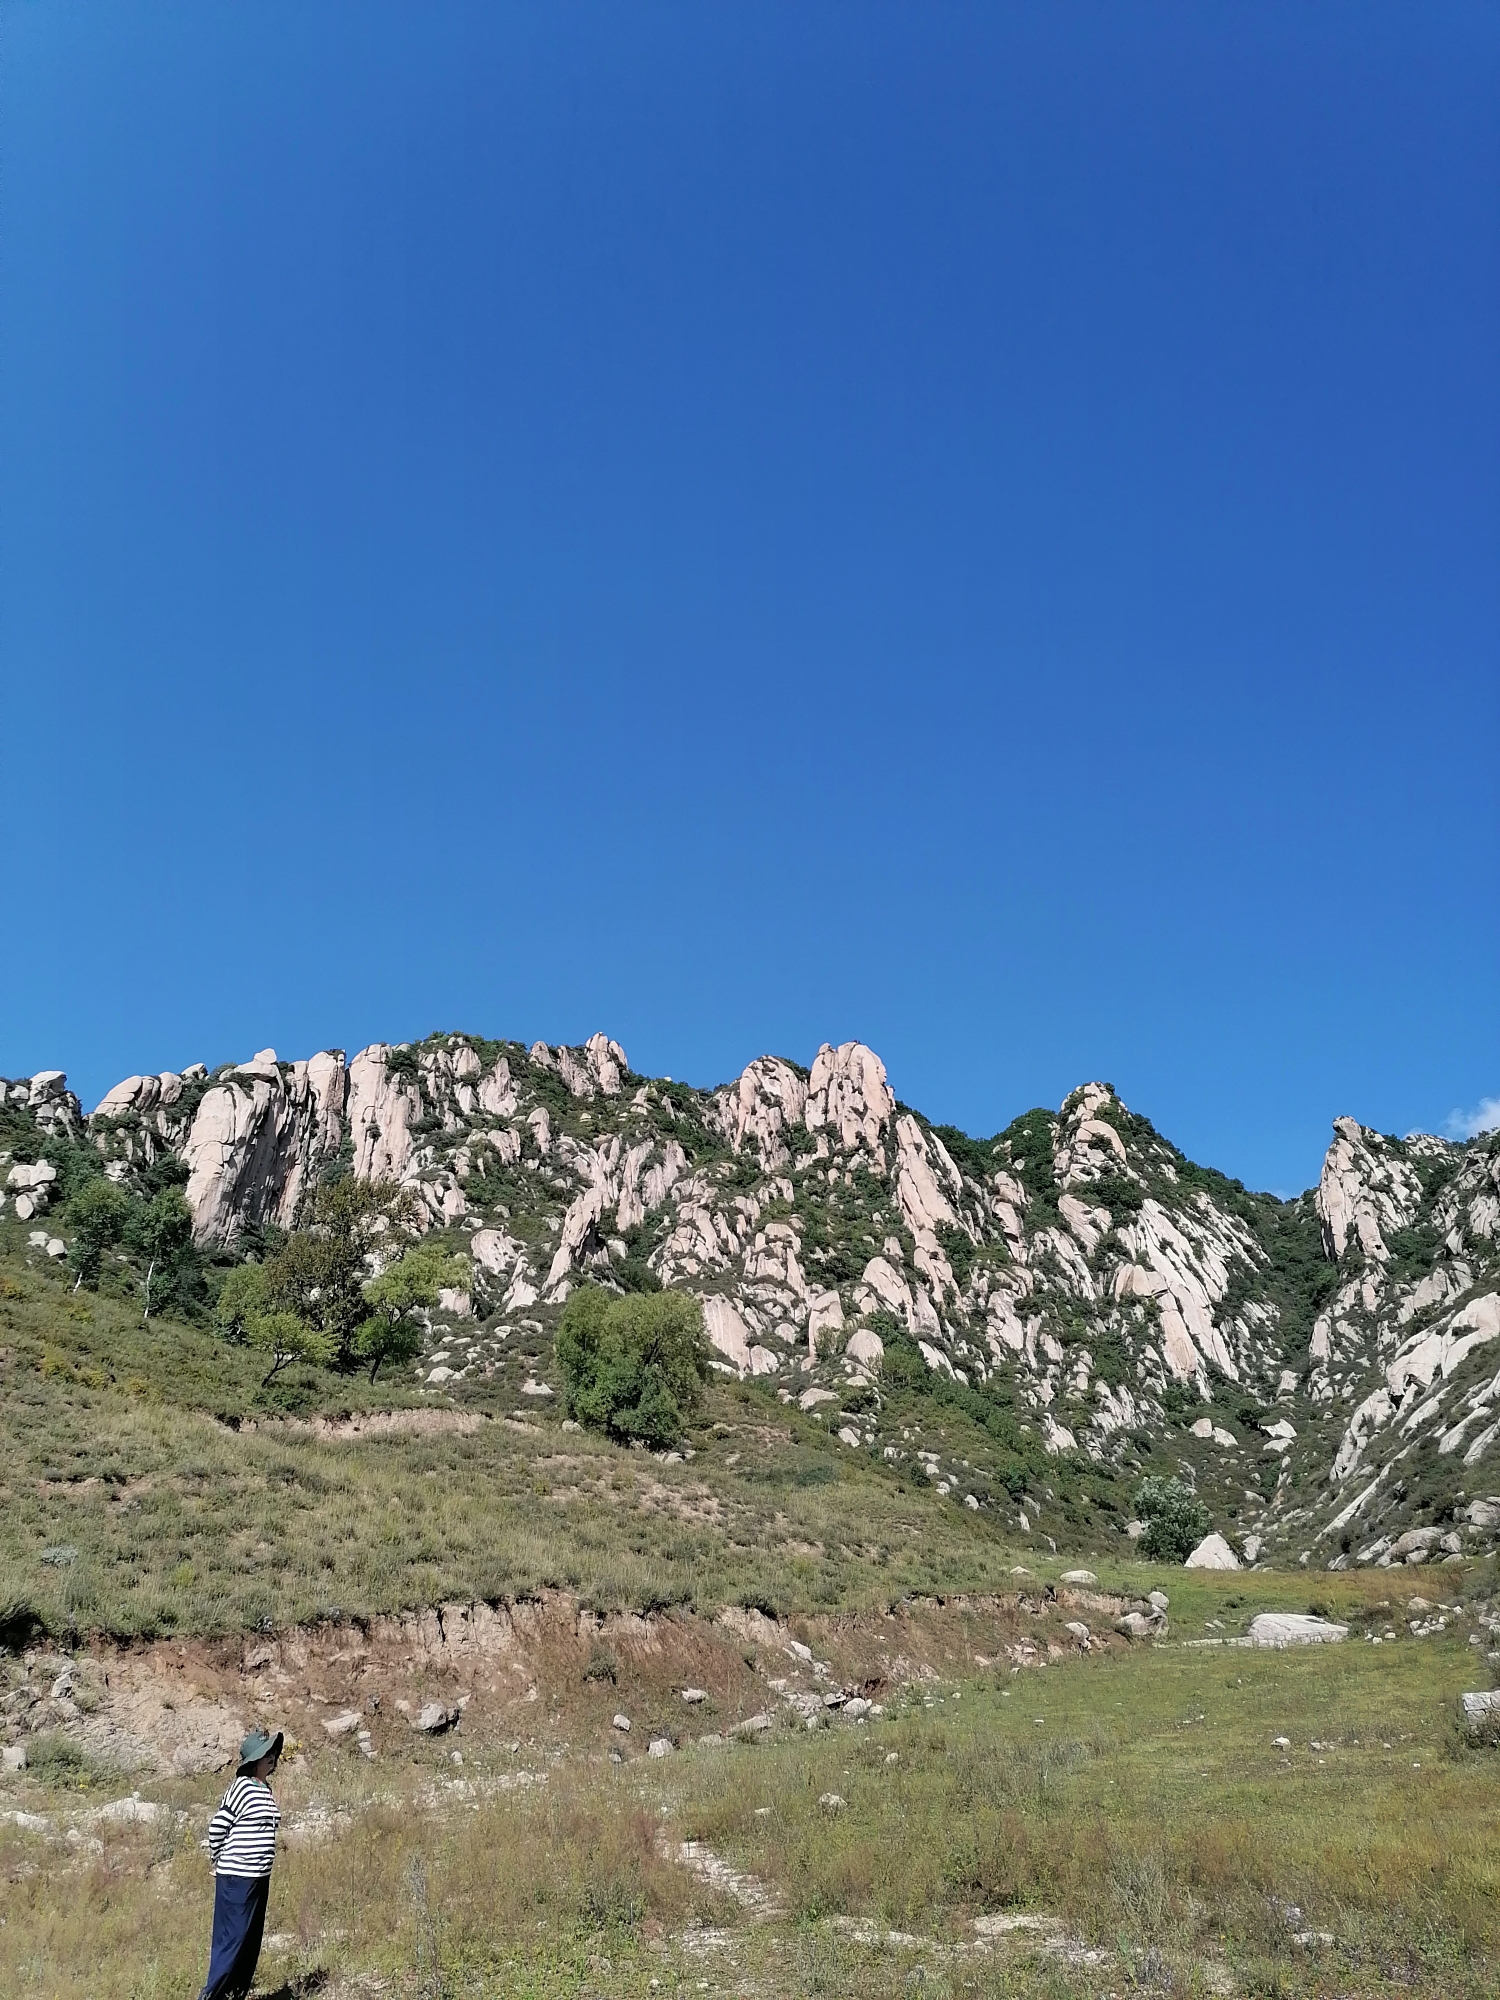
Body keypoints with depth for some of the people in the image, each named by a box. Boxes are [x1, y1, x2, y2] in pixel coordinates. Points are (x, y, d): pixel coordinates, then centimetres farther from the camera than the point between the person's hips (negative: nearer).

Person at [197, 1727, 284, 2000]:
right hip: (237, 1878, -8)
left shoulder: (266, 1789, 8)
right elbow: (217, 1827, -14)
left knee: (251, 1941, 13)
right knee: (232, 1940, -5)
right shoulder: (242, 1788, -17)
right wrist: (221, 1861, -2)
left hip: (260, 1878, 8)